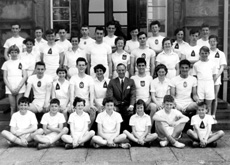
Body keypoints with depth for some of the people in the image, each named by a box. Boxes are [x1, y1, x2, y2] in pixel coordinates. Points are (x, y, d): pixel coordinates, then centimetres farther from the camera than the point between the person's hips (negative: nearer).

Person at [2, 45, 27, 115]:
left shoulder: (21, 62, 6)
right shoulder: (6, 63, 8)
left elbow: (25, 76, 1)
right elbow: (5, 78, 5)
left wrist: (18, 88, -8)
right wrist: (11, 89, -6)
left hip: (20, 89, -1)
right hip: (10, 89, 1)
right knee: (13, 107, 1)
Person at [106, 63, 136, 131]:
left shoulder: (131, 81, 12)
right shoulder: (112, 82, 10)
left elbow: (133, 95, 1)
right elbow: (109, 95, -1)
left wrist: (131, 105, -18)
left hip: (127, 106, 0)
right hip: (116, 105, 0)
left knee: (130, 113, -30)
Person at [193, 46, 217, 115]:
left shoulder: (212, 64, 5)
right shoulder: (196, 64, 4)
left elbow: (214, 76, 10)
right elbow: (194, 76, 7)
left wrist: (211, 84, 2)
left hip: (209, 86, 1)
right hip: (199, 86, -1)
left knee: (209, 106, 7)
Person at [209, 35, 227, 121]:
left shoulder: (221, 54, 7)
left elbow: (222, 67, 3)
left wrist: (216, 76, -11)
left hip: (216, 78, 0)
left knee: (215, 97, 2)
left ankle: (213, 115, 9)